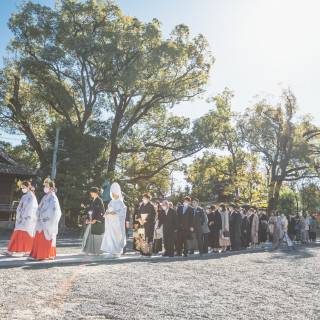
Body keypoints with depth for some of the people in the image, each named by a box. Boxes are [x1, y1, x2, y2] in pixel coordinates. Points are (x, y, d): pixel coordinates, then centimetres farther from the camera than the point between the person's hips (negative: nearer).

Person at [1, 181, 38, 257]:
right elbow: (19, 207, 14)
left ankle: (30, 251, 6)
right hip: (22, 218, 8)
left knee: (26, 234, -5)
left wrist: (24, 217, -14)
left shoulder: (32, 197, -8)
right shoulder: (23, 197, 16)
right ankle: (10, 251, 4)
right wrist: (19, 214, -1)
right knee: (16, 234, 4)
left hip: (28, 219, -8)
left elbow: (30, 209, -14)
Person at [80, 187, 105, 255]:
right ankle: (86, 250, 7)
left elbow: (101, 211, -15)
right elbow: (90, 210, 17)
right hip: (91, 220, 7)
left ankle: (97, 251, 9)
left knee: (96, 235, -2)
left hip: (97, 221, -7)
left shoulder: (99, 200, -9)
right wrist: (87, 218, 4)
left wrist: (96, 219, -20)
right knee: (88, 234, 3)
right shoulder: (92, 200, 14)